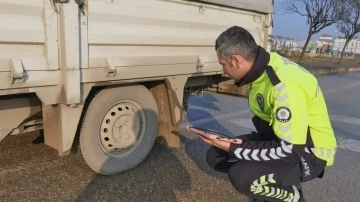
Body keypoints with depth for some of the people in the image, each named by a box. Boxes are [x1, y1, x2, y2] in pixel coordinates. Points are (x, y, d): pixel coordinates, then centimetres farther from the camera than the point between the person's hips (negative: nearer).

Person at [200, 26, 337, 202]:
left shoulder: (285, 85, -31)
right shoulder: (261, 69, -4)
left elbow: (291, 150, -30)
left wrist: (235, 149, -26)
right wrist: (240, 143, 0)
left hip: (308, 153, -8)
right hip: (278, 138, 8)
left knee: (242, 176, -31)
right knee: (216, 156, 0)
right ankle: (274, 184, 13)